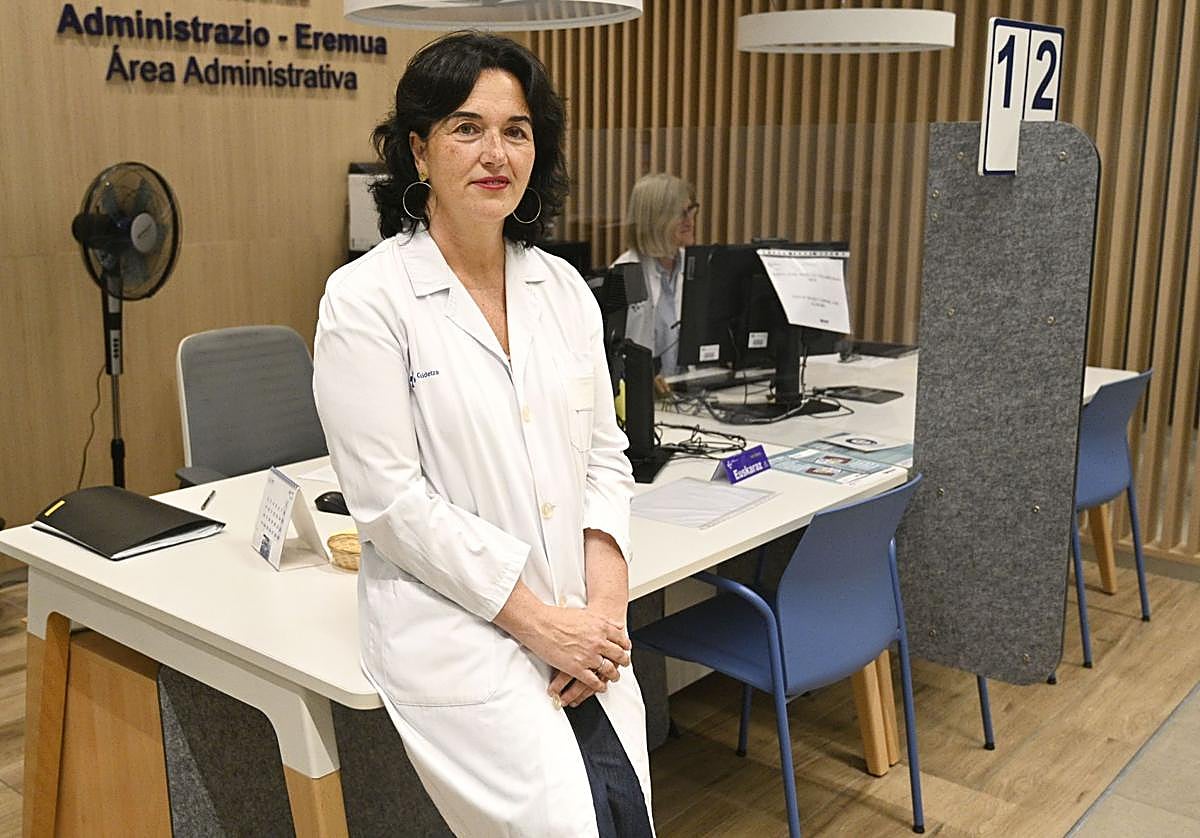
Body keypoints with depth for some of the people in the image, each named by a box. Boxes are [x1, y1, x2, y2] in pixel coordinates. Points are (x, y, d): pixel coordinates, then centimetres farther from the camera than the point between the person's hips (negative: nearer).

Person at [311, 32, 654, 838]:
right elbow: (393, 500, -13)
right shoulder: (366, 298, -9)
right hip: (454, 631, -5)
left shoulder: (563, 286, 8)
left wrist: (606, 603, -5)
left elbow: (605, 455, 9)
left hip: (580, 628, 5)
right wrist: (537, 620, -13)